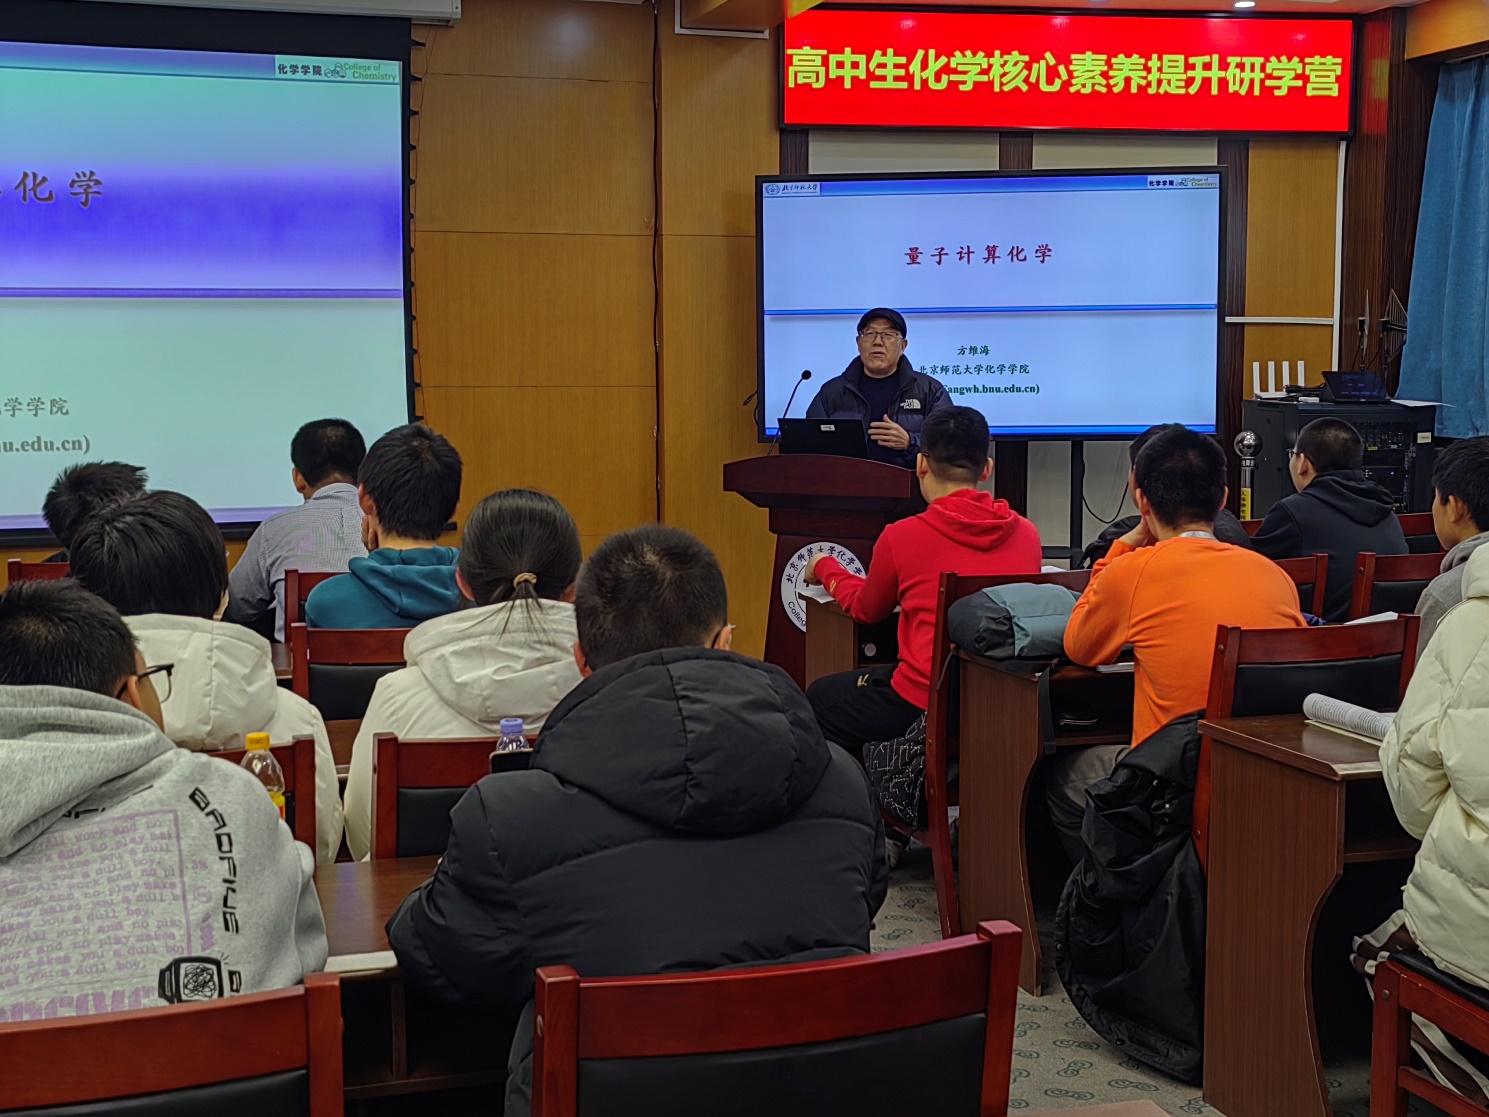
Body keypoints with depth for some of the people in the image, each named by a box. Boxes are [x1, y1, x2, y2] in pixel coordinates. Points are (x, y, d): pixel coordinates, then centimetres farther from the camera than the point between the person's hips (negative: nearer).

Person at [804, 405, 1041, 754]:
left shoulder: (902, 536, -9)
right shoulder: (1026, 534, 1)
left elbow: (865, 610, 12)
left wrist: (825, 567, 31)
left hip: (924, 706, -5)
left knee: (818, 697, 23)